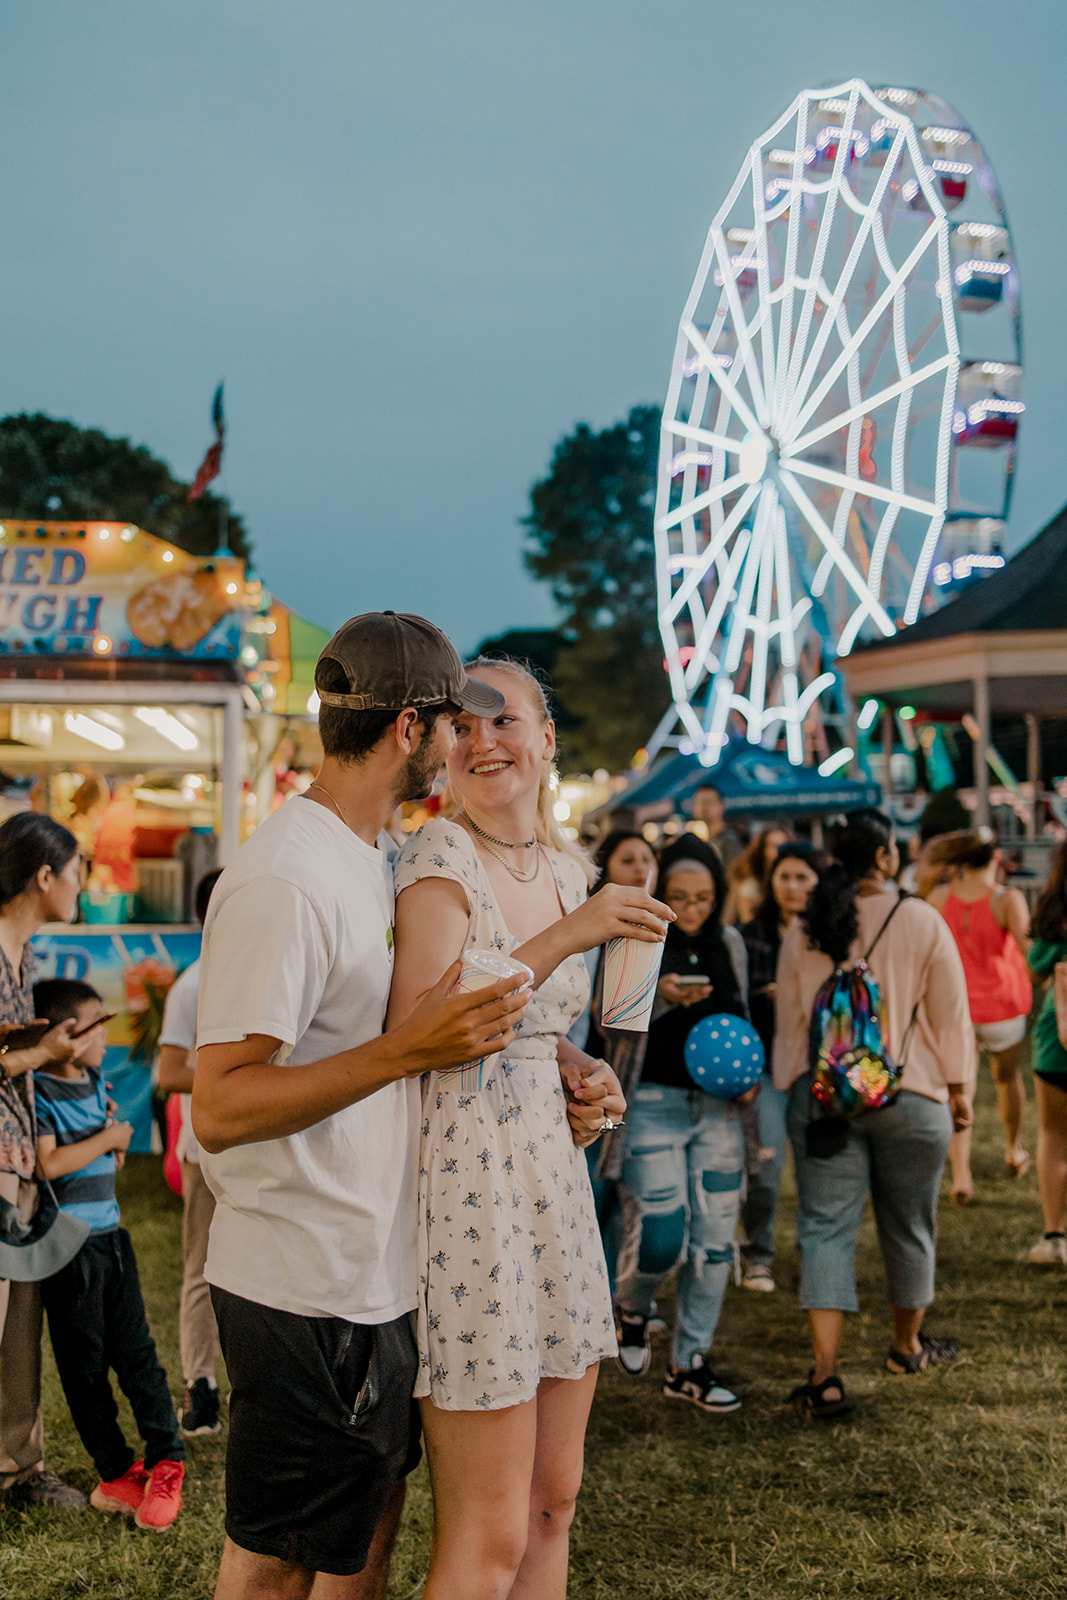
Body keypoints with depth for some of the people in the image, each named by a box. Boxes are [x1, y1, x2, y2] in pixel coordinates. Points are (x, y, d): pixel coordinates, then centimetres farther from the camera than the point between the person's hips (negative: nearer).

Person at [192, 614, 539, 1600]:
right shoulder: (283, 880, -21)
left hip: (378, 1274, 10)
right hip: (304, 1290, -10)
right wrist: (406, 1051, -28)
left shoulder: (379, 855, 11)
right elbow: (221, 1106, -24)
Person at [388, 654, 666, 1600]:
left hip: (553, 1170, 8)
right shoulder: (440, 858, -11)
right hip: (469, 1180, -8)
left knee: (554, 1503, 15)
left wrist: (574, 1065, 5)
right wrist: (566, 937, -26)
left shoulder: (568, 868, 12)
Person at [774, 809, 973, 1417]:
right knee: (909, 1226, 16)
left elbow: (790, 1019, 10)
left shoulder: (803, 929, 3)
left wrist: (792, 1088, 19)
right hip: (910, 1094, -2)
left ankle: (826, 1373, -9)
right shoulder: (921, 922, -5)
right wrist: (959, 1090, 9)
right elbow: (951, 1014, -1)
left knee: (826, 1228, 1)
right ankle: (908, 1344, 35)